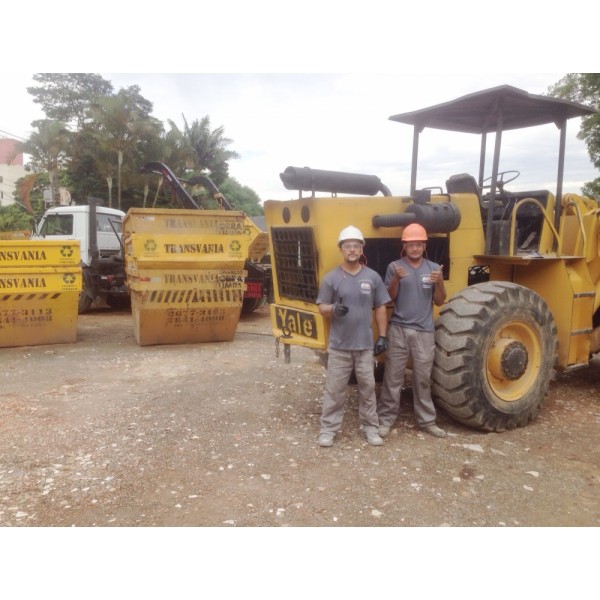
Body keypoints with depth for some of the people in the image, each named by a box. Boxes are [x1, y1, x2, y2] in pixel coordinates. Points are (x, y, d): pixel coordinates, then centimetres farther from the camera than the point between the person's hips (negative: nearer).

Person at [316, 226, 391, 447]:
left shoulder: (372, 277, 2)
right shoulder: (331, 278, -3)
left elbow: (380, 308, 5)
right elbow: (322, 308, 0)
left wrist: (382, 336, 0)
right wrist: (333, 309, -23)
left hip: (365, 344, 2)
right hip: (339, 345, -1)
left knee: (367, 388, 12)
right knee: (334, 389, 6)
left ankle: (370, 428, 25)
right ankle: (328, 429, 17)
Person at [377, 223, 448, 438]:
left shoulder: (433, 268, 6)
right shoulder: (395, 266, -1)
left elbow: (439, 302, 6)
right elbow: (388, 298, -4)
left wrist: (440, 283, -12)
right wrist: (396, 280, -21)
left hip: (424, 332, 2)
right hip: (398, 330, -2)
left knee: (423, 378, 11)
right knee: (393, 377, 3)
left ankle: (427, 420, 23)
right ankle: (385, 419, 13)